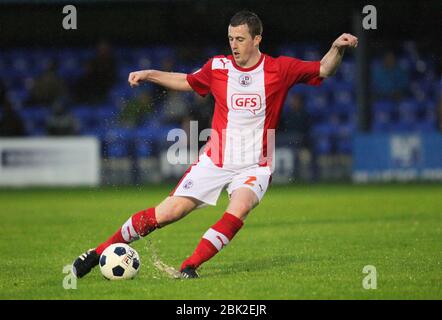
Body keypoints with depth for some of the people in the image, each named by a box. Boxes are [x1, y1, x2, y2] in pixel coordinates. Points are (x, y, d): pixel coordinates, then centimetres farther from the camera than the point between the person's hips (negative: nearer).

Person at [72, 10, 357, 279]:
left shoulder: (280, 69, -5)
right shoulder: (218, 66, 2)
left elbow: (323, 70, -1)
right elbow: (187, 82, 20)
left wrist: (337, 49, -20)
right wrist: (150, 74, 10)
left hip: (255, 165, -1)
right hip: (215, 160, 1)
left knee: (239, 210, -32)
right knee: (168, 212, -8)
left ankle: (190, 267, -25)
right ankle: (99, 253, 3)